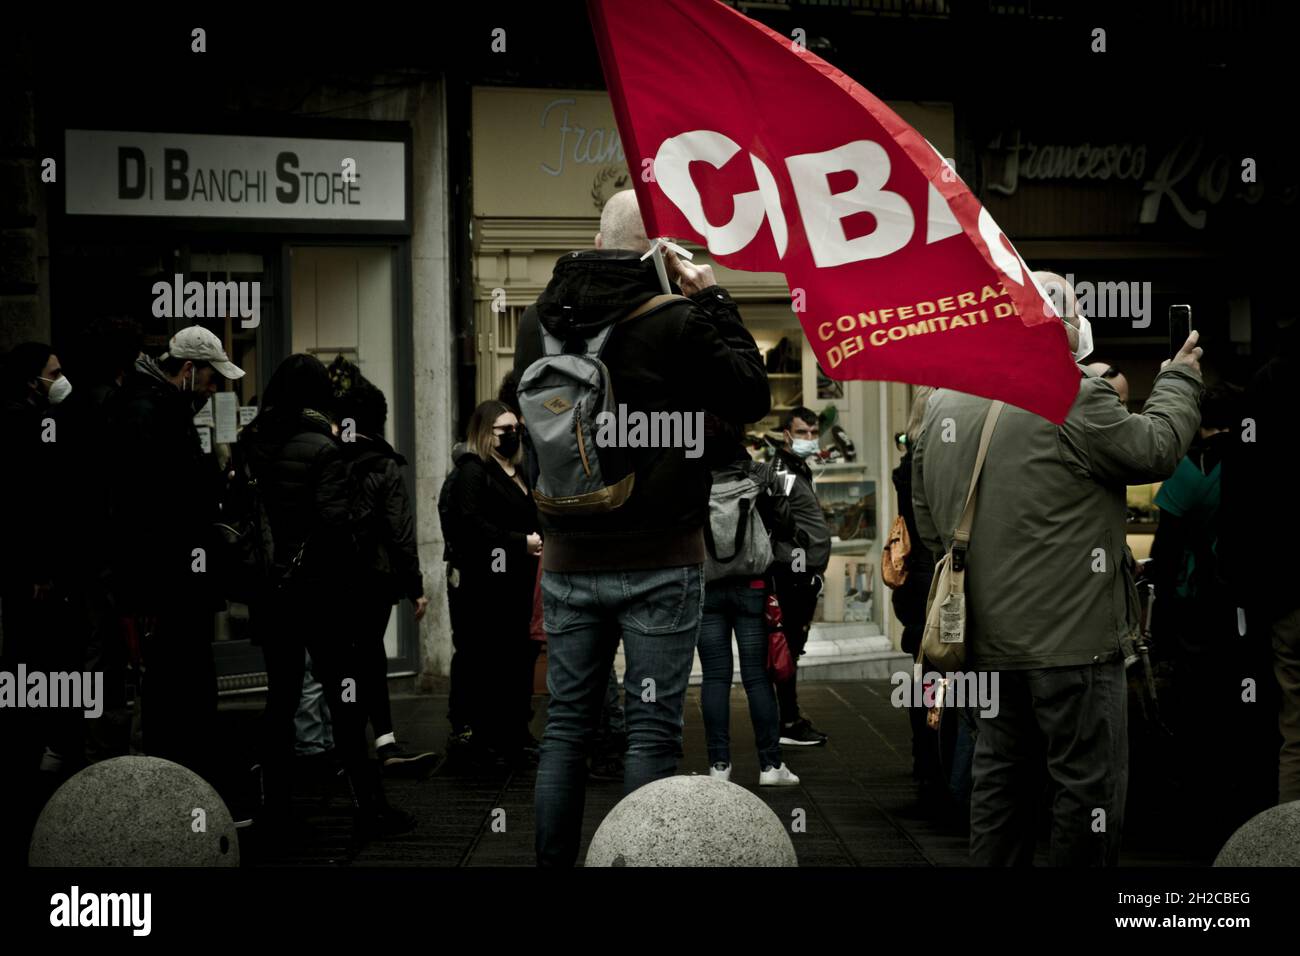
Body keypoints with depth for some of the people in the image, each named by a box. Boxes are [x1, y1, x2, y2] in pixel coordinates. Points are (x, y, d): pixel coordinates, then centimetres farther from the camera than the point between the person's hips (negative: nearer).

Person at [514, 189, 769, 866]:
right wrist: (711, 297, 2)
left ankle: (553, 861, 17)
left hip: (568, 562, 5)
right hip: (659, 562, -4)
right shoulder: (674, 322, -15)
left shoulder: (537, 321, 1)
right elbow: (752, 395, -2)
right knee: (651, 729, 3)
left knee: (565, 727, 12)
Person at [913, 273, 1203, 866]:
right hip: (1071, 638, -8)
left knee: (1002, 777, 17)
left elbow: (929, 523, 15)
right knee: (1089, 783, 3)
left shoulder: (944, 404, 9)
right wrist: (1179, 380, 11)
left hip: (990, 638, 8)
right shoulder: (1071, 397, -17)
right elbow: (1155, 450, -6)